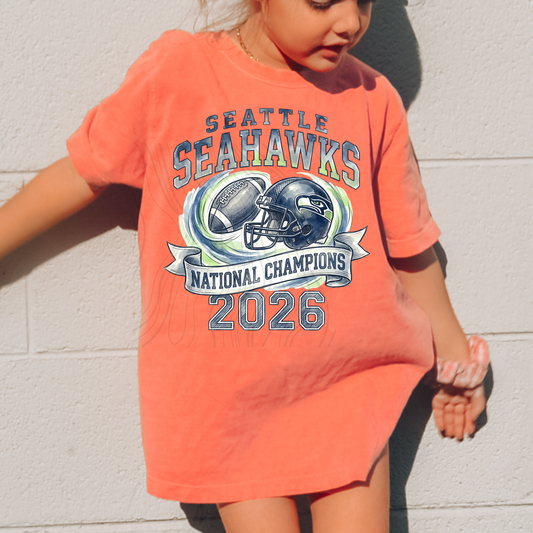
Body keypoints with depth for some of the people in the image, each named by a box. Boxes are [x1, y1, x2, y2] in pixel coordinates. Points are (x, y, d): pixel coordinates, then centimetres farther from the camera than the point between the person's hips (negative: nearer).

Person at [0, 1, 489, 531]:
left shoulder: (372, 99, -1)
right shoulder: (177, 70, -8)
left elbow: (409, 245, 10)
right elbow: (83, 172, 4)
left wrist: (452, 351, 19)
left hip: (350, 382, 1)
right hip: (221, 391, -1)